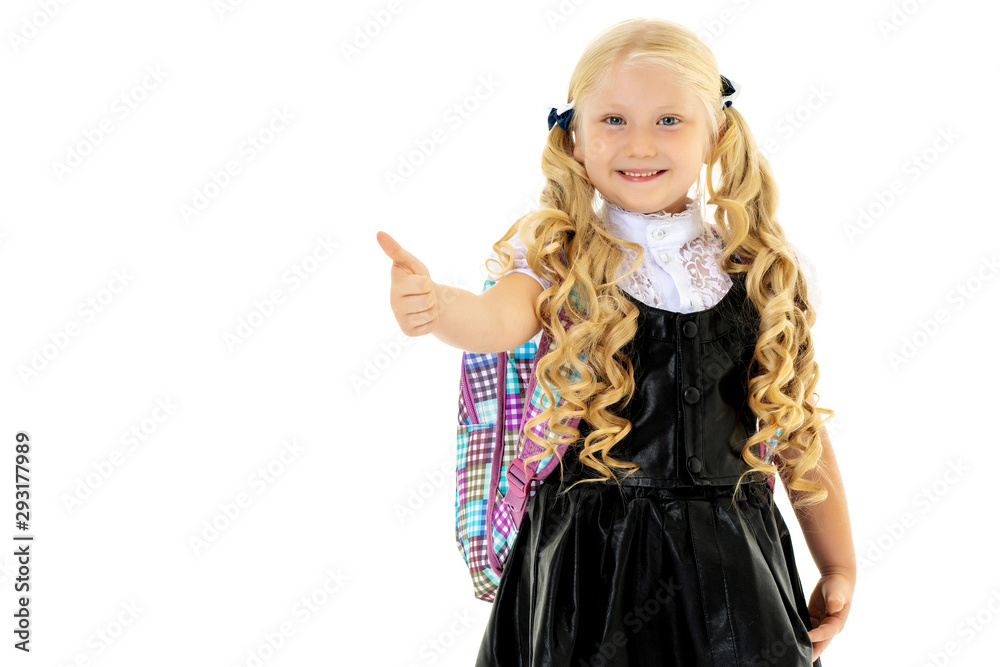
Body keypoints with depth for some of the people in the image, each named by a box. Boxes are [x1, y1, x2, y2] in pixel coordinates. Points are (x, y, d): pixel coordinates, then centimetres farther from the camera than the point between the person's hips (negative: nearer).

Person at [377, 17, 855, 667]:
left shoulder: (762, 271, 3)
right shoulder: (557, 255, -3)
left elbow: (798, 430, 9)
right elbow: (500, 320, -26)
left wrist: (839, 568, 13)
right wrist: (434, 303, -49)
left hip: (729, 562, 2)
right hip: (592, 557, -2)